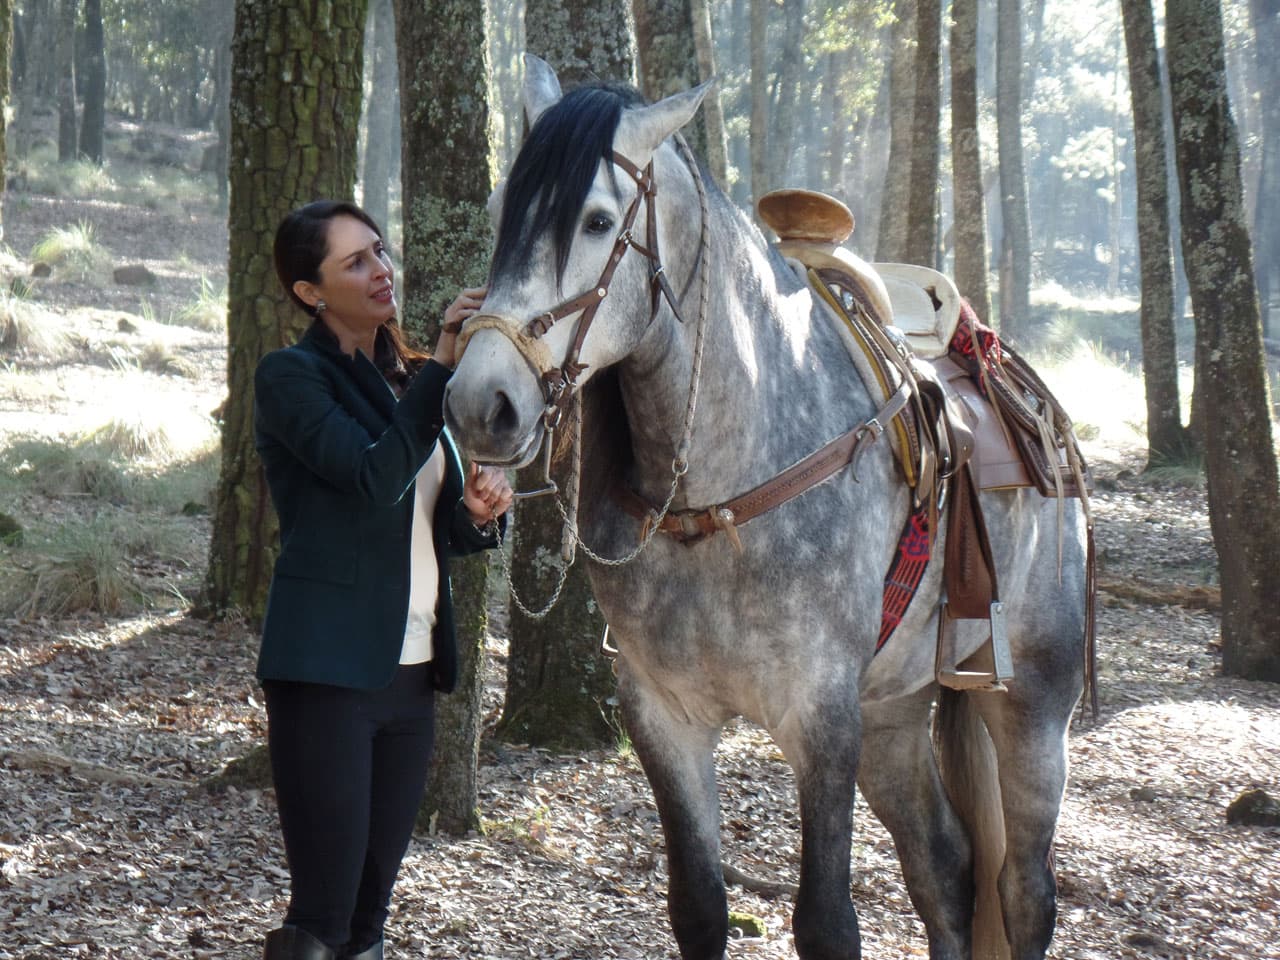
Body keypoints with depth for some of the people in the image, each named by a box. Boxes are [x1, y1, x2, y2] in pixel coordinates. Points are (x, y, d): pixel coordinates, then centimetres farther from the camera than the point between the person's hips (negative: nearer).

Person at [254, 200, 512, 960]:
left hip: (412, 669, 7)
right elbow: (373, 478, -23)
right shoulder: (293, 378, -7)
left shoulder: (407, 379, 15)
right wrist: (444, 365, -25)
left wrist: (479, 512, -3)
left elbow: (440, 525, 20)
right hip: (328, 669, -7)